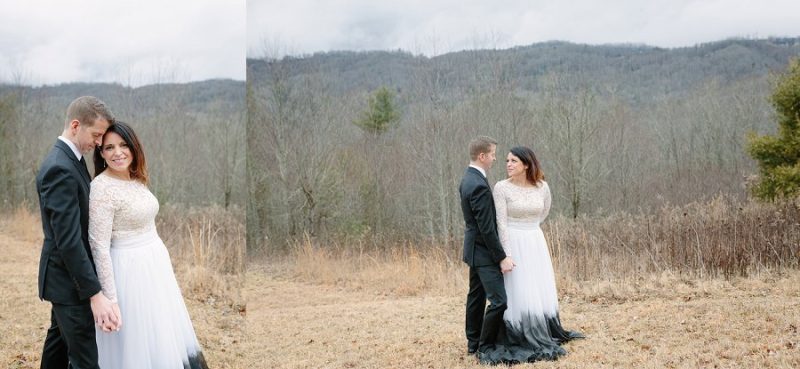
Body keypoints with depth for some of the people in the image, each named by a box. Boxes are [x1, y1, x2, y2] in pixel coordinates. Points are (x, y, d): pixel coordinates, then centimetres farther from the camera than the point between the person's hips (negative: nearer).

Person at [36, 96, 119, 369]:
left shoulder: (69, 159, 8)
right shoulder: (60, 169, -24)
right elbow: (69, 239, -28)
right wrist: (95, 294, -28)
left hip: (66, 275, 10)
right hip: (69, 279, -10)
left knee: (59, 341, 22)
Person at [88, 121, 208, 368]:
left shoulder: (136, 178, 5)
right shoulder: (102, 188, -19)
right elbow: (99, 246, -20)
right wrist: (110, 299, -20)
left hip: (156, 260, 8)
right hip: (130, 270, -8)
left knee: (162, 333, 18)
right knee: (137, 341, 4)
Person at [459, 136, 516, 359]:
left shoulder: (468, 179, 8)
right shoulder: (479, 185, -24)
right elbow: (487, 228, -24)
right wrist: (502, 257, -18)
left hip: (474, 248, 11)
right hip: (484, 251, -11)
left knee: (476, 297, 16)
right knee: (498, 300, -9)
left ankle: (473, 343, 25)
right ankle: (485, 347, -2)